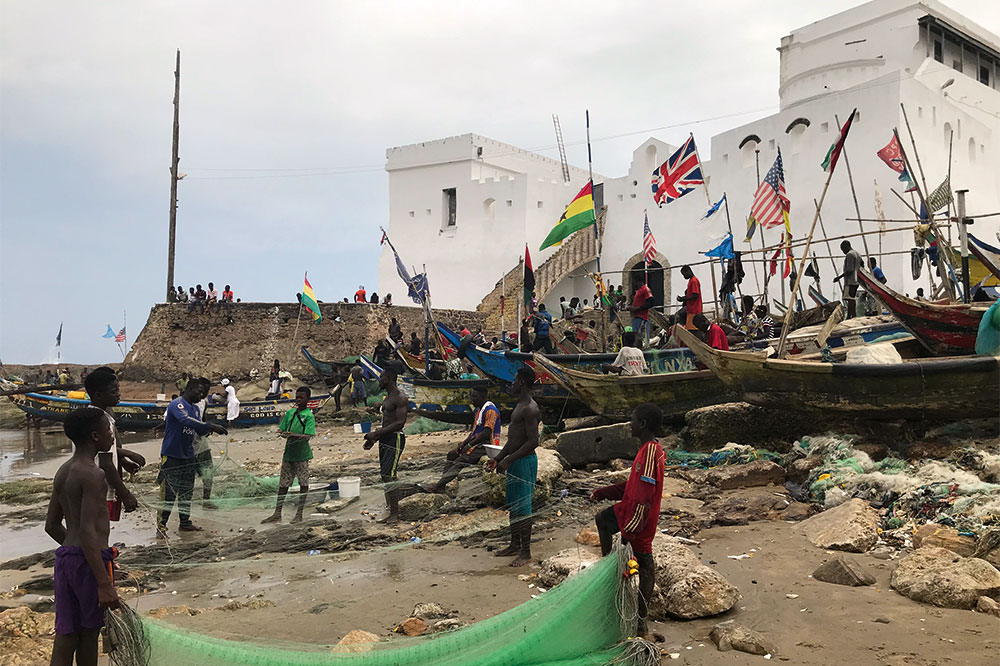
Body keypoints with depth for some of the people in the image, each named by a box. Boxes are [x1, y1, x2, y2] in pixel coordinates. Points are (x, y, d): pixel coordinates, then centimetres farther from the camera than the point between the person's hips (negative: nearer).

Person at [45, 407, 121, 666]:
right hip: (90, 561, -8)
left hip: (65, 557, 8)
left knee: (66, 637, 8)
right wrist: (105, 583, -24)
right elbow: (88, 532, -23)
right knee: (90, 631, 9)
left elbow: (52, 525, 18)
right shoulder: (93, 475, -17)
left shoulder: (63, 472, 11)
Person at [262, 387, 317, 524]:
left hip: (302, 455, -5)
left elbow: (308, 436, -15)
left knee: (303, 484, 2)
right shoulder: (290, 413, 10)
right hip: (288, 453, 5)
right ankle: (277, 514, 16)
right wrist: (284, 434, -10)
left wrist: (293, 435, -29)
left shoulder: (309, 416, -7)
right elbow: (281, 430, 12)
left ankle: (299, 514, 12)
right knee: (283, 484, 9)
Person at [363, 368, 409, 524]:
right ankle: (390, 511, 17)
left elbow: (400, 423, -22)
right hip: (384, 440, 10)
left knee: (388, 476, -13)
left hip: (395, 439, -10)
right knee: (386, 475, 11)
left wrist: (376, 433, -21)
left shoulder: (400, 398, -15)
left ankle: (395, 515, -7)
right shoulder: (388, 397, 17)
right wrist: (373, 438, 17)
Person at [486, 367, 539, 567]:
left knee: (522, 508, -4)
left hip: (525, 462, -10)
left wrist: (508, 460, -23)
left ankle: (526, 552, 4)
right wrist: (498, 458, 17)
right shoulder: (520, 406, 15)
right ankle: (515, 545, 29)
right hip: (514, 461, 10)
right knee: (512, 505, 17)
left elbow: (533, 442, -23)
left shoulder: (530, 409, -17)